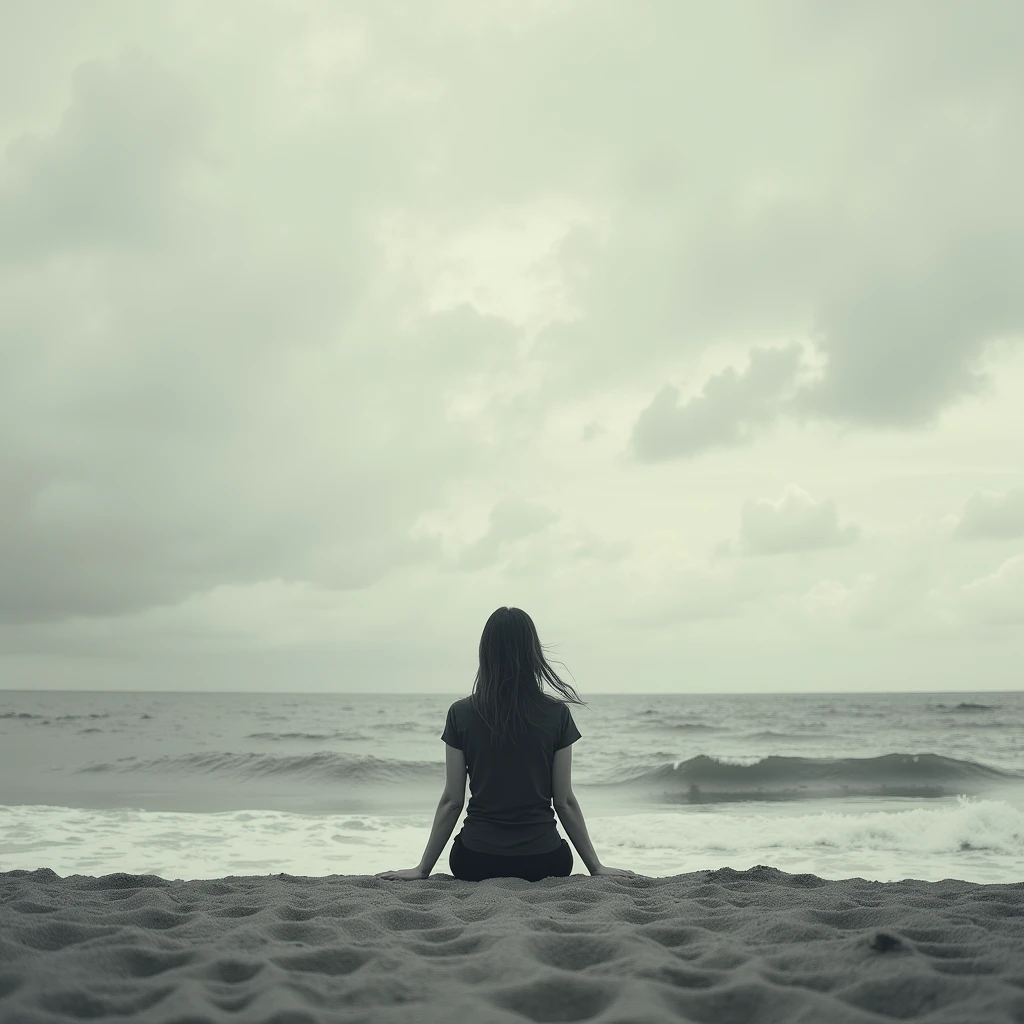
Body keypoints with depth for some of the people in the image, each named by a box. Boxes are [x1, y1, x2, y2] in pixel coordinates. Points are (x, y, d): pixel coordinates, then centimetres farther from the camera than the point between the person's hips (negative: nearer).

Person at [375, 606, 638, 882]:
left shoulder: (461, 714, -3)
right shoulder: (557, 715, -4)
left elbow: (452, 801, -1)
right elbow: (565, 802, -1)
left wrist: (423, 868, 8)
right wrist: (596, 866, 9)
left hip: (476, 861, 1)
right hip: (542, 860, -1)